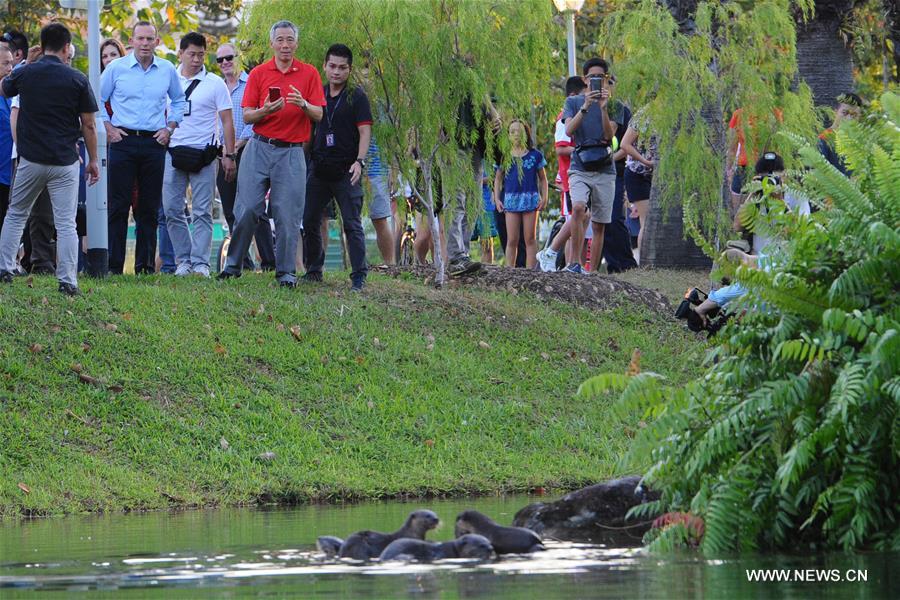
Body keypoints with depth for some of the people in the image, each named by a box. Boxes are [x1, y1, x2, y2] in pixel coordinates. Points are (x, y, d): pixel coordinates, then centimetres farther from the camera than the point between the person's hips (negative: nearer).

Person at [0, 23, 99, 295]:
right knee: (66, 224, -1)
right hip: (65, 162, -2)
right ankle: (67, 281, -6)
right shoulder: (77, 80, -6)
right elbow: (88, 125, -3)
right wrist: (93, 160, 7)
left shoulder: (24, 74, -2)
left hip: (31, 159, 2)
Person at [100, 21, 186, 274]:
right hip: (123, 140, -2)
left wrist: (170, 128, 10)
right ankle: (114, 266, -3)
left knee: (149, 207, 5)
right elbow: (97, 101, 8)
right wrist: (108, 128, -2)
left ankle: (145, 265, 10)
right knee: (118, 205, -5)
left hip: (154, 142, 2)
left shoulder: (167, 70, 8)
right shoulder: (116, 68, 0)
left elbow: (179, 101, 22)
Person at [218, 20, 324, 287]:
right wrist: (265, 111, -18)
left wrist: (303, 105, -18)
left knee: (288, 215, -3)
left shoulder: (309, 74, 6)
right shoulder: (258, 73, 6)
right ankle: (233, 264, 9)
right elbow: (246, 116, 3)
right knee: (247, 208, -2)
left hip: (292, 152, 0)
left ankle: (286, 272, 3)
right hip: (259, 147, 1)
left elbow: (319, 115, 3)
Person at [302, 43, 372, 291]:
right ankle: (313, 270, 21)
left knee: (352, 224, -5)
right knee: (310, 222, 8)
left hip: (346, 172, -5)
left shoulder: (356, 96, -3)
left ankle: (359, 277, -4)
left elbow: (365, 132, -9)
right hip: (319, 170, 5)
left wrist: (359, 161, -22)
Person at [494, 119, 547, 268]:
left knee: (530, 239, 1)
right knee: (512, 240, -1)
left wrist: (544, 198, 0)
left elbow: (542, 179, 10)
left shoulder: (535, 155, 5)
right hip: (511, 199, 0)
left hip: (530, 199, 0)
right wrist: (497, 198, 4)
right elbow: (498, 179, 13)